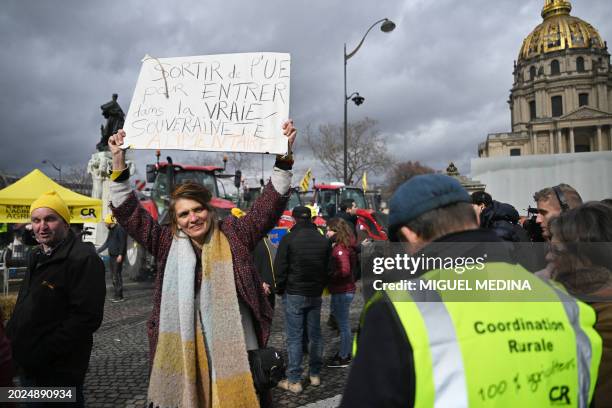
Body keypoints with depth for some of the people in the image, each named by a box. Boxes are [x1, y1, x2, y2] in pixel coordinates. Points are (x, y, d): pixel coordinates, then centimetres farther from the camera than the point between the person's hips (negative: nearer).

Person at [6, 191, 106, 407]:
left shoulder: (83, 259, -21)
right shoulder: (38, 255, 11)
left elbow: (87, 316, -26)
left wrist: (42, 354, -23)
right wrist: (11, 335, 10)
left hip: (58, 372, -9)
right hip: (28, 365, 9)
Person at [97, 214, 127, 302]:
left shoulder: (120, 229, -12)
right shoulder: (111, 230, 17)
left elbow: (122, 243, -17)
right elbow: (107, 243, 23)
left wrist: (120, 254, -22)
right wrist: (97, 251, 21)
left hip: (118, 256, -9)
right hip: (111, 255, 9)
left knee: (117, 276, -8)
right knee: (113, 276, 10)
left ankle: (119, 296, -2)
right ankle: (117, 295, 17)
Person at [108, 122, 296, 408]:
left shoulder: (235, 237, -1)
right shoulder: (168, 244, 4)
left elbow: (270, 204, -5)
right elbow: (129, 214, 3)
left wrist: (284, 157, -14)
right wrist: (119, 165, -4)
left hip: (235, 352, -1)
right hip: (184, 354, 2)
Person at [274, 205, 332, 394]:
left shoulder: (288, 239, -10)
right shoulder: (324, 240, 5)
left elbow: (280, 268, -10)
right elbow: (328, 269, 8)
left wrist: (280, 289, 3)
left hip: (294, 294, -4)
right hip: (315, 295, 4)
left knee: (294, 337, 0)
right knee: (315, 335, 13)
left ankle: (294, 381, 4)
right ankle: (315, 375, 23)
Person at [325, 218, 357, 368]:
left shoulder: (341, 249, -20)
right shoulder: (343, 246, 8)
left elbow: (344, 271, -29)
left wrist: (329, 277, -17)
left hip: (342, 291, -10)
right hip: (342, 290, 10)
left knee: (343, 323, 3)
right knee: (343, 322, 20)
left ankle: (343, 357, 16)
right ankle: (345, 351, 34)